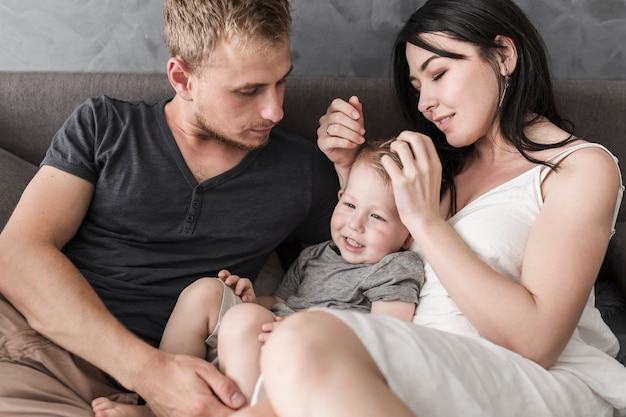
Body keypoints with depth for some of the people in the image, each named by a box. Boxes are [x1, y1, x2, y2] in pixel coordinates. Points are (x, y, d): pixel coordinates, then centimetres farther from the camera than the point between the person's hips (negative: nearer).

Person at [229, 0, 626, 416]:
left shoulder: (583, 167, 0)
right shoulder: (451, 162, 21)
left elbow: (535, 343, -13)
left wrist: (425, 219, -12)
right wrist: (348, 166, 15)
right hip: (431, 374, 5)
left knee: (306, 343, -31)